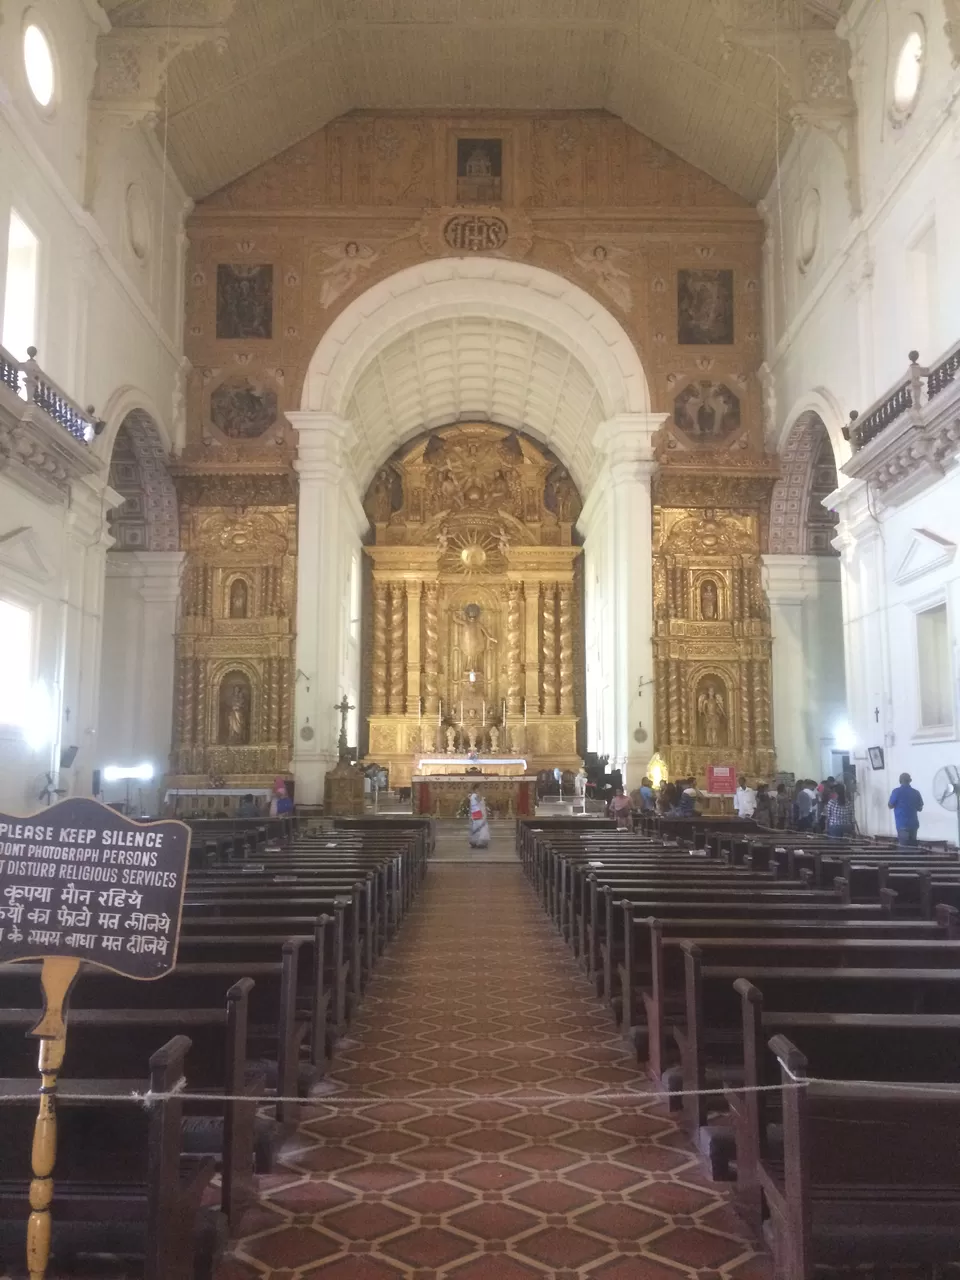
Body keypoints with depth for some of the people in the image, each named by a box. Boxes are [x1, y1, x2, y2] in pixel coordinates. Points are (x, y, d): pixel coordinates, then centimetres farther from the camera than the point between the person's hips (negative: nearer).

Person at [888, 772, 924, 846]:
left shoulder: (897, 791, -9)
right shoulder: (916, 792, 4)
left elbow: (890, 806, -3)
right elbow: (919, 808, 13)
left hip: (902, 824, -5)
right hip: (914, 824, 5)